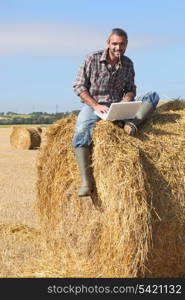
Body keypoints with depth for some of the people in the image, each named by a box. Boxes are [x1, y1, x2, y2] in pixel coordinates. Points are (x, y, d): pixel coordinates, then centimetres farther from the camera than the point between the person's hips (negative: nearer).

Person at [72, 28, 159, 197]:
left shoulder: (128, 64, 5)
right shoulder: (93, 59, -7)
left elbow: (131, 89, 14)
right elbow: (79, 86, -7)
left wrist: (127, 99, -11)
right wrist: (96, 105, -20)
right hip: (93, 105, -3)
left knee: (153, 96, -14)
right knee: (81, 134, -35)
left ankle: (132, 124, -38)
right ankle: (86, 183, -35)